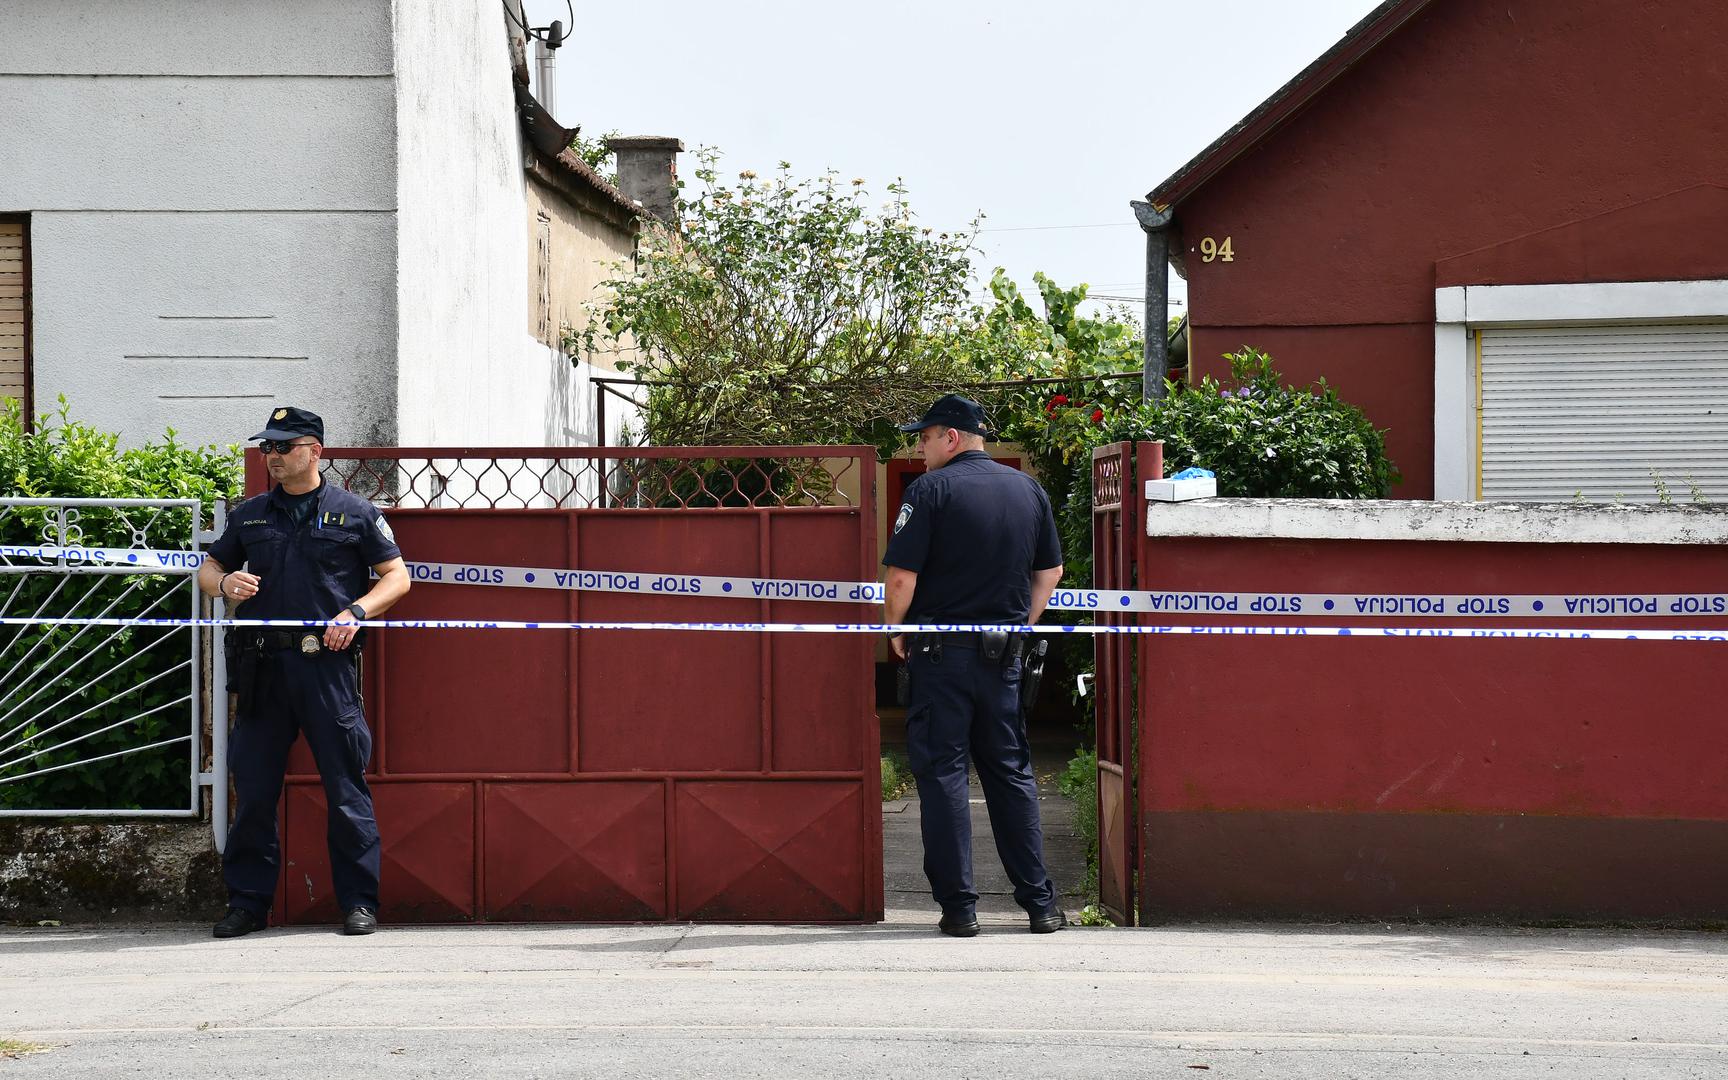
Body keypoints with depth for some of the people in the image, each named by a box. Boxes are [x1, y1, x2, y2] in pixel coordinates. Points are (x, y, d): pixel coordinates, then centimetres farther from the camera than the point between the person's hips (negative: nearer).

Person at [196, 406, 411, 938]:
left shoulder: (354, 513, 7)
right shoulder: (248, 515, 16)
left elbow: (396, 576, 7)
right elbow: (208, 570, 22)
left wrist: (355, 612, -10)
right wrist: (224, 583, -2)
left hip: (328, 661, -3)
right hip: (262, 664, 3)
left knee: (346, 788, -2)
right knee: (252, 788, 4)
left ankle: (359, 901, 5)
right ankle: (247, 900, 12)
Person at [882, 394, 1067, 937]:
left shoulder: (931, 489, -10)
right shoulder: (1028, 489, 8)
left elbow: (902, 575, -15)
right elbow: (1050, 571, 14)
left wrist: (895, 629, 1)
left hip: (941, 652, -5)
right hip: (1003, 654, 5)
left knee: (942, 771, 1)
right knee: (1010, 771, 12)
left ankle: (958, 905, 0)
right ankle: (1039, 901, 12)